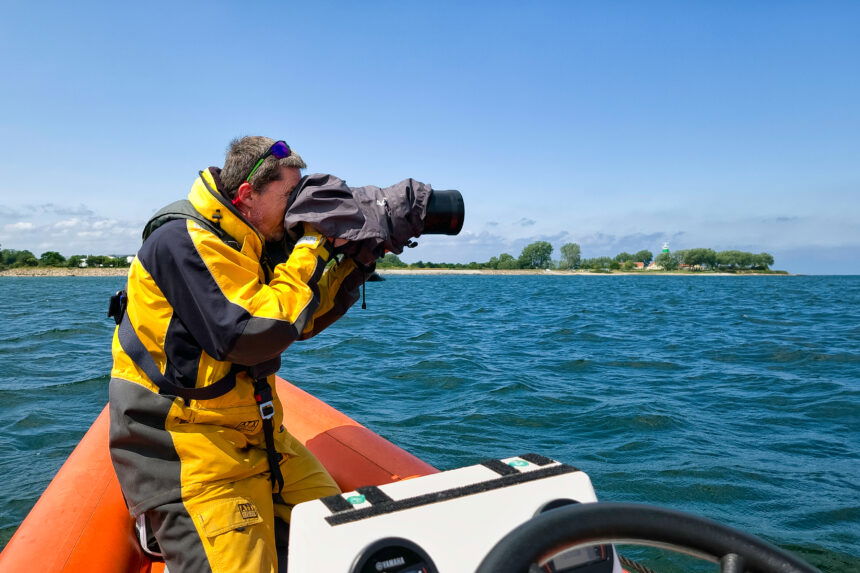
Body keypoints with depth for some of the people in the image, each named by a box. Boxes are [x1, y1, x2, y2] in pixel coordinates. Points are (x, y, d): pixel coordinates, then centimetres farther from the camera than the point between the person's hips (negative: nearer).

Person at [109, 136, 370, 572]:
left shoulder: (249, 245, 8)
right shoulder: (184, 241, -19)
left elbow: (303, 322, 11)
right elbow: (252, 337, -27)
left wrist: (355, 260, 0)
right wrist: (311, 249, -20)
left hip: (255, 434, 9)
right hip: (185, 451, -8)